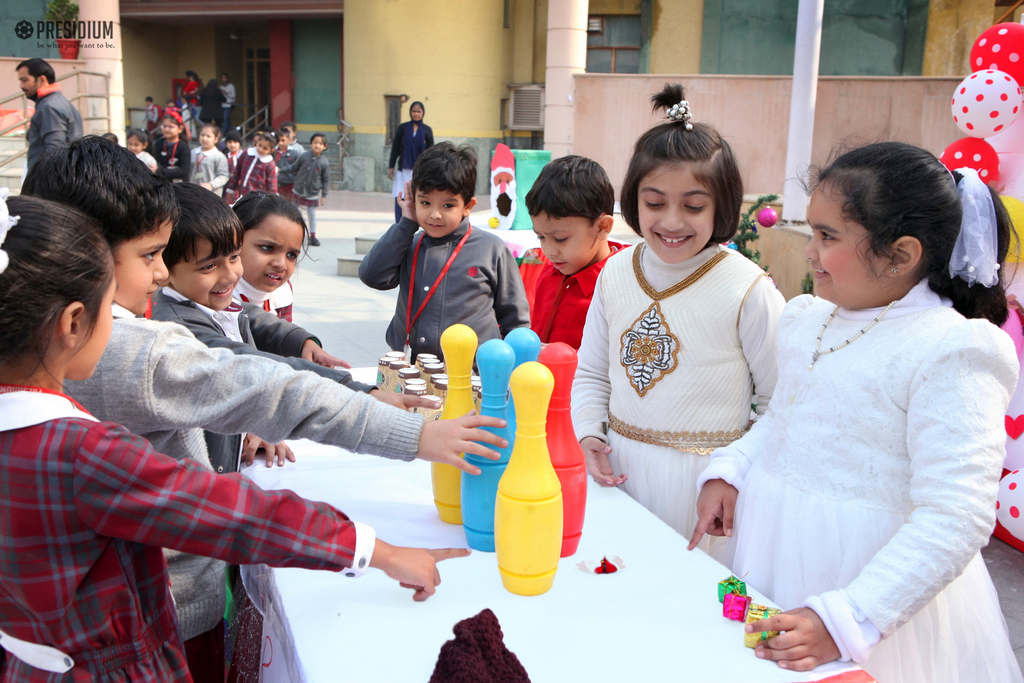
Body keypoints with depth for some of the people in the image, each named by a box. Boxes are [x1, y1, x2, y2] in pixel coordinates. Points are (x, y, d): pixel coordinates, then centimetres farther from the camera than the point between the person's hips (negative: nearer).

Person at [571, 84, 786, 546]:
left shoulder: (749, 291, -13)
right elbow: (591, 372, 12)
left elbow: (780, 401, -8)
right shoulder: (615, 273, 2)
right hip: (620, 467, 4)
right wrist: (589, 435, -1)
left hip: (703, 476, -4)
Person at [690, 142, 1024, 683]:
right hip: (772, 559, 7)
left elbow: (953, 522, -25)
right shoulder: (807, 319, 4)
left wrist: (843, 621, -30)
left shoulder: (951, 354, -19)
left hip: (869, 583, -7)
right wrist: (727, 471, 0)